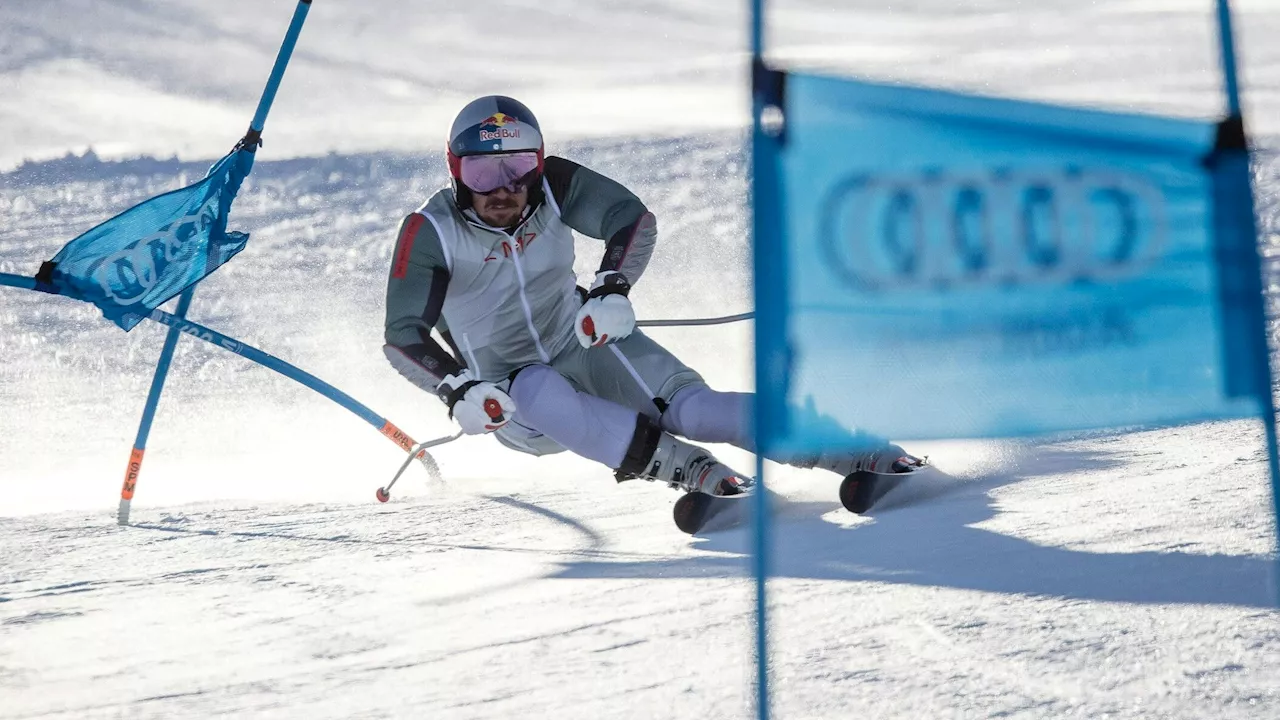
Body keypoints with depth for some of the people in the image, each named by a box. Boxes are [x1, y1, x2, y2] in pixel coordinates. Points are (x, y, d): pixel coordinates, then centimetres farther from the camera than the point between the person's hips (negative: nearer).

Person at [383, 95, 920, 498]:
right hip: (509, 398, -1)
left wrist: (612, 288, -33)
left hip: (585, 345, 1)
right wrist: (456, 389, -35)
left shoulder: (551, 184, -11)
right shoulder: (430, 232, -16)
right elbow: (403, 336, -18)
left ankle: (864, 454, -31)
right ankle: (688, 467, -47)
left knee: (687, 405, -23)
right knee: (539, 393, -39)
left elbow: (634, 219, -15)